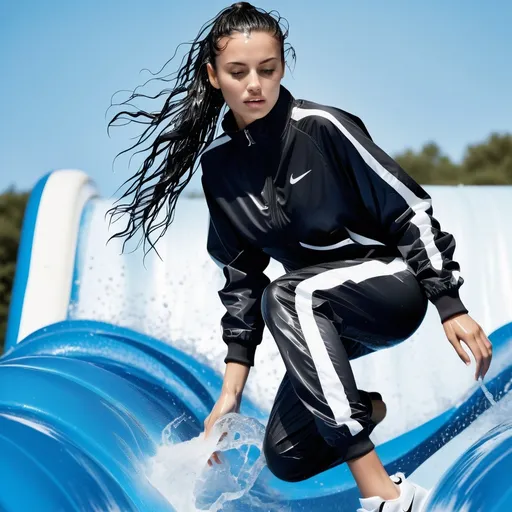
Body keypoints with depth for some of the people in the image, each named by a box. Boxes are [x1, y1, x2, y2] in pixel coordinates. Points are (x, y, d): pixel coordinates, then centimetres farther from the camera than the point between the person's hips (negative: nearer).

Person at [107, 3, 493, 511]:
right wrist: (232, 389, -1)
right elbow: (241, 274, 2)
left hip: (392, 284, -5)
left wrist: (450, 306, -19)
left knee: (288, 294, -36)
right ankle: (369, 406, 32)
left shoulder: (322, 127, -18)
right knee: (285, 458, -3)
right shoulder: (219, 165, -2)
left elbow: (409, 210, -15)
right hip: (320, 318, 6)